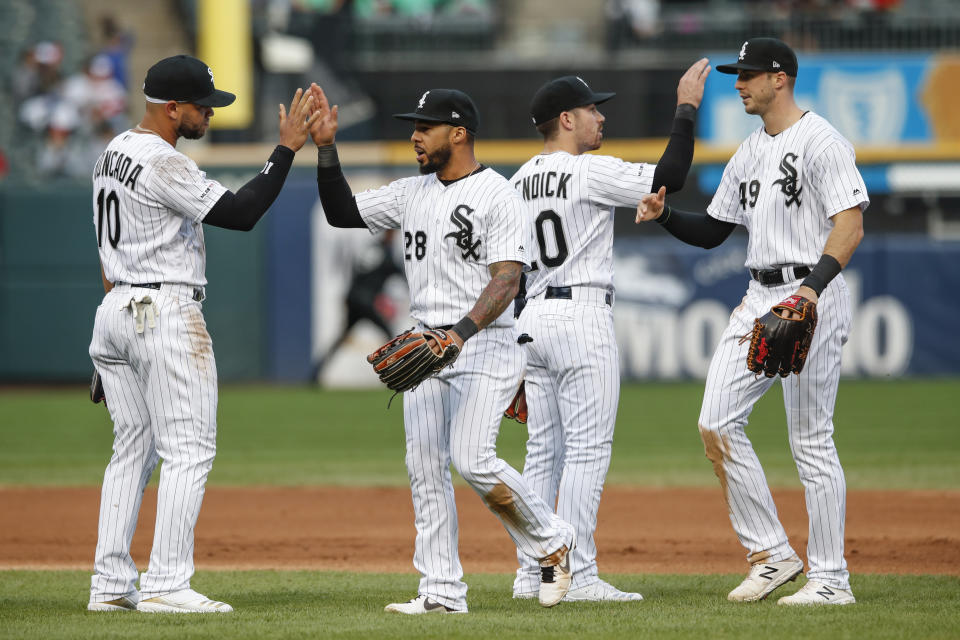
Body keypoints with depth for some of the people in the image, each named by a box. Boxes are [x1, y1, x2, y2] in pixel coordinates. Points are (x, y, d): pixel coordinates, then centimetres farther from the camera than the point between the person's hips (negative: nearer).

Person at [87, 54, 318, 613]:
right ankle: (166, 584, -13)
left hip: (115, 310, 10)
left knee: (133, 449, 12)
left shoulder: (115, 152, 13)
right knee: (189, 451, -7)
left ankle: (111, 584, 9)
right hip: (167, 312, -10)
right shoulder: (165, 165, -18)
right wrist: (287, 149, -18)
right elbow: (241, 212, -21)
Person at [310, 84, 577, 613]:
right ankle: (442, 590, 4)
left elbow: (506, 281, -16)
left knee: (472, 459, -18)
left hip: (483, 345, -7)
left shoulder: (496, 196, -9)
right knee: (424, 468, 1)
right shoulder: (411, 193, 13)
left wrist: (461, 332, -28)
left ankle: (551, 543, 3)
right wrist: (326, 150, 5)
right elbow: (343, 213, 16)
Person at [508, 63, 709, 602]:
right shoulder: (590, 172, -12)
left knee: (543, 450, 11)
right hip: (583, 315, -8)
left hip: (535, 315, 8)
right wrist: (687, 109, -7)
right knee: (588, 449, -7)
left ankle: (531, 575, 11)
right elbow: (670, 176, -16)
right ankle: (578, 577, -10)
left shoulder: (523, 179, 12)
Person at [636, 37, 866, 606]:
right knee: (717, 424, 1)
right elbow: (713, 232, 23)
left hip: (813, 299, -9)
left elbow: (851, 223, -19)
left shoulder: (821, 141, -10)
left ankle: (832, 579, 0)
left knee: (812, 441, -6)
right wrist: (665, 216, 4)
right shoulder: (749, 154, 17)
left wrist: (813, 287, -32)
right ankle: (771, 554, 8)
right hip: (759, 301, 9)